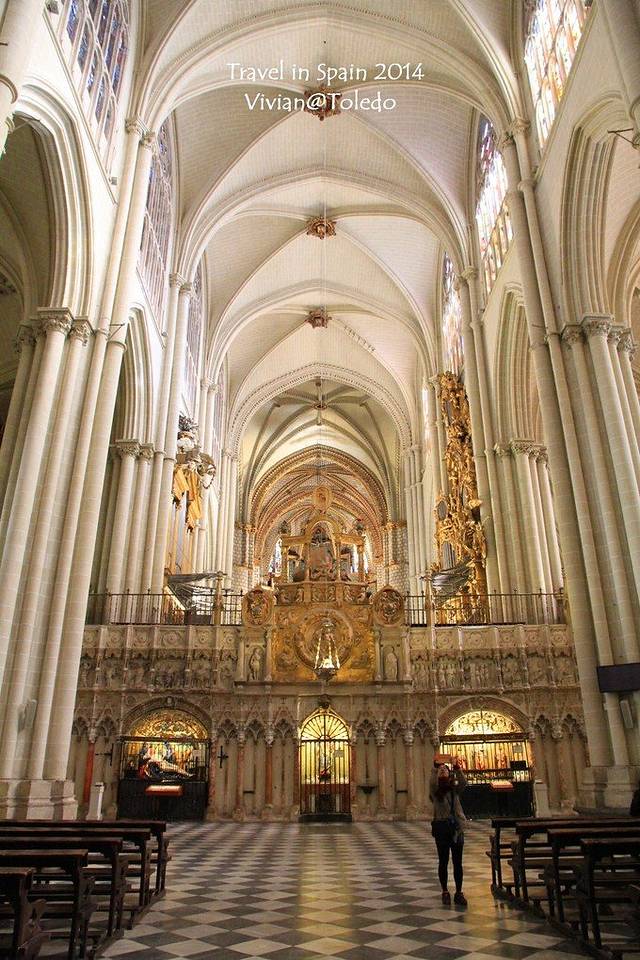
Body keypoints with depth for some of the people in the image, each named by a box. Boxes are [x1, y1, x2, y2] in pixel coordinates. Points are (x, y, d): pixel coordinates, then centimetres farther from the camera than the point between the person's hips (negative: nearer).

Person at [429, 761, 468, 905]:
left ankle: (459, 893, 12)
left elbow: (463, 782, -14)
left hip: (457, 828, 2)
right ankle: (445, 892, 17)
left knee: (458, 862, 5)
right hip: (441, 828, -2)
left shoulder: (455, 789, 7)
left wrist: (457, 768, -27)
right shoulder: (435, 790, 1)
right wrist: (436, 769, -29)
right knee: (443, 861, 6)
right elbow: (432, 783, -22)